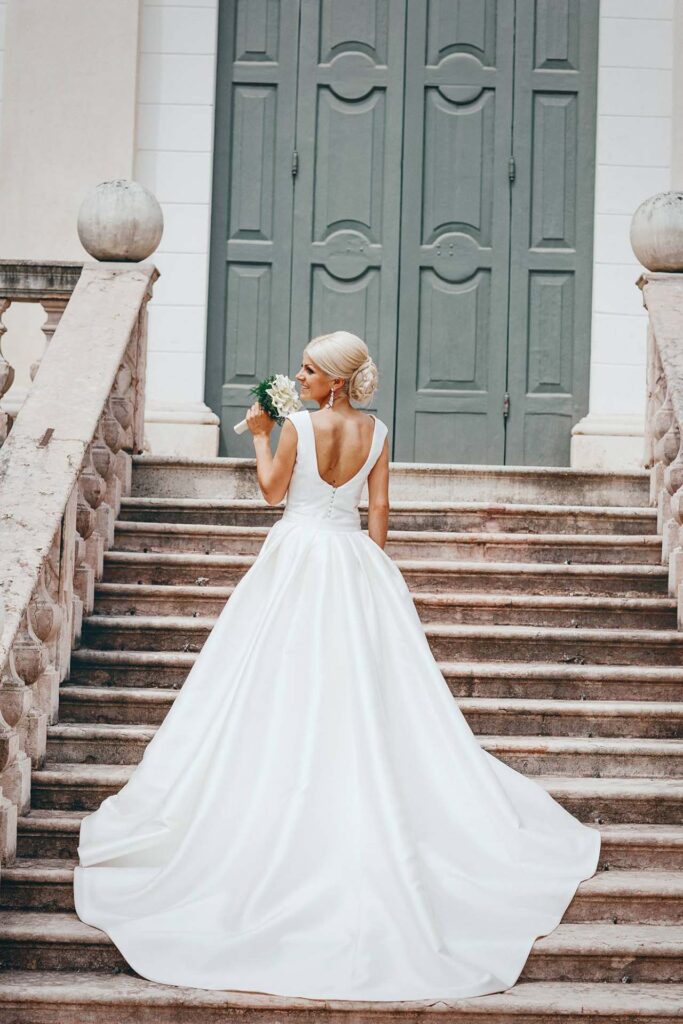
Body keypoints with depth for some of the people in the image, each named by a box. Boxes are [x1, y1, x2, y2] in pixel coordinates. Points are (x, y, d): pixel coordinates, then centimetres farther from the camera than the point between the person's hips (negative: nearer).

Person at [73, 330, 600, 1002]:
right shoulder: (376, 432, 0)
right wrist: (370, 567, 11)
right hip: (356, 563, 3)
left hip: (299, 557, -3)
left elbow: (272, 490, -1)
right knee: (363, 694, 6)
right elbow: (378, 509, 3)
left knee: (285, 690, 5)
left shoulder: (298, 425, -12)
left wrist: (260, 434, 10)